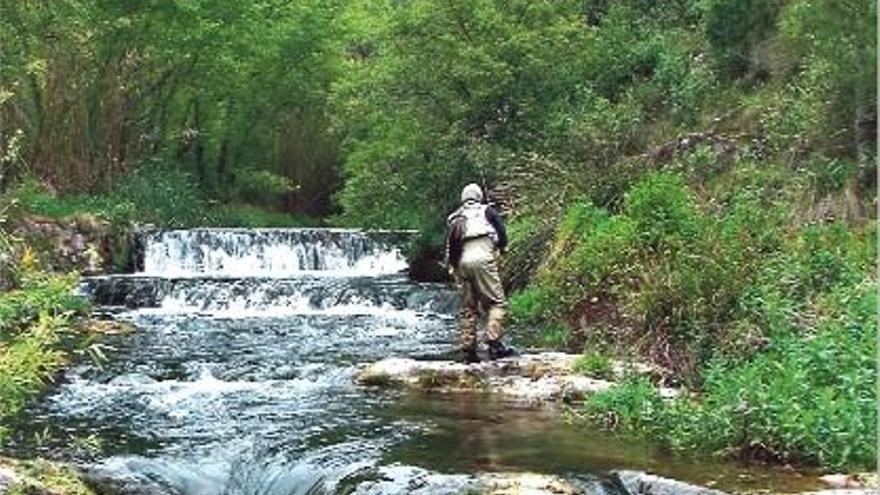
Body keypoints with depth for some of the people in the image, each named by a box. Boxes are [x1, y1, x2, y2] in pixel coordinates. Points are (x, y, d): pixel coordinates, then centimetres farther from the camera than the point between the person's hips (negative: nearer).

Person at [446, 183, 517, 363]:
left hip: (461, 264, 4)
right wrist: (499, 248, 24)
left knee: (468, 308, 8)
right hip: (483, 259, -4)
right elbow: (502, 235, 6)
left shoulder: (453, 218, 23)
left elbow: (449, 247, 16)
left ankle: (468, 350, 5)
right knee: (496, 302, -4)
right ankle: (494, 344, -18)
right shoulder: (487, 211, 12)